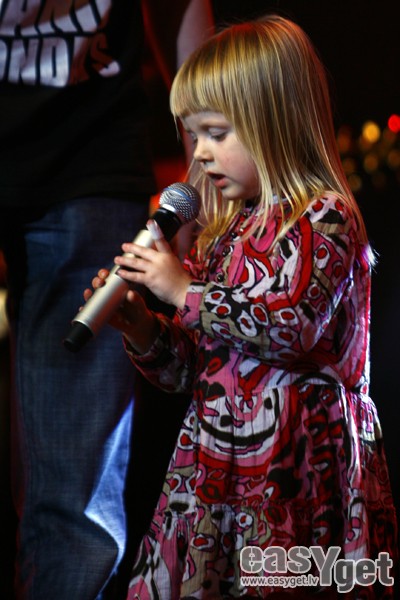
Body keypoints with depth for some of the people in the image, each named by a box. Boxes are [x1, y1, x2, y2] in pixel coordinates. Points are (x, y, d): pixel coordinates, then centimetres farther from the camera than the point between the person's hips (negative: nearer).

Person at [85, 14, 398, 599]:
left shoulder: (324, 218, -5)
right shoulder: (224, 233, 17)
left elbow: (291, 326, -21)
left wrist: (185, 291, -13)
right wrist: (140, 326, 1)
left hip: (296, 459, -7)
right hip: (216, 458, 7)